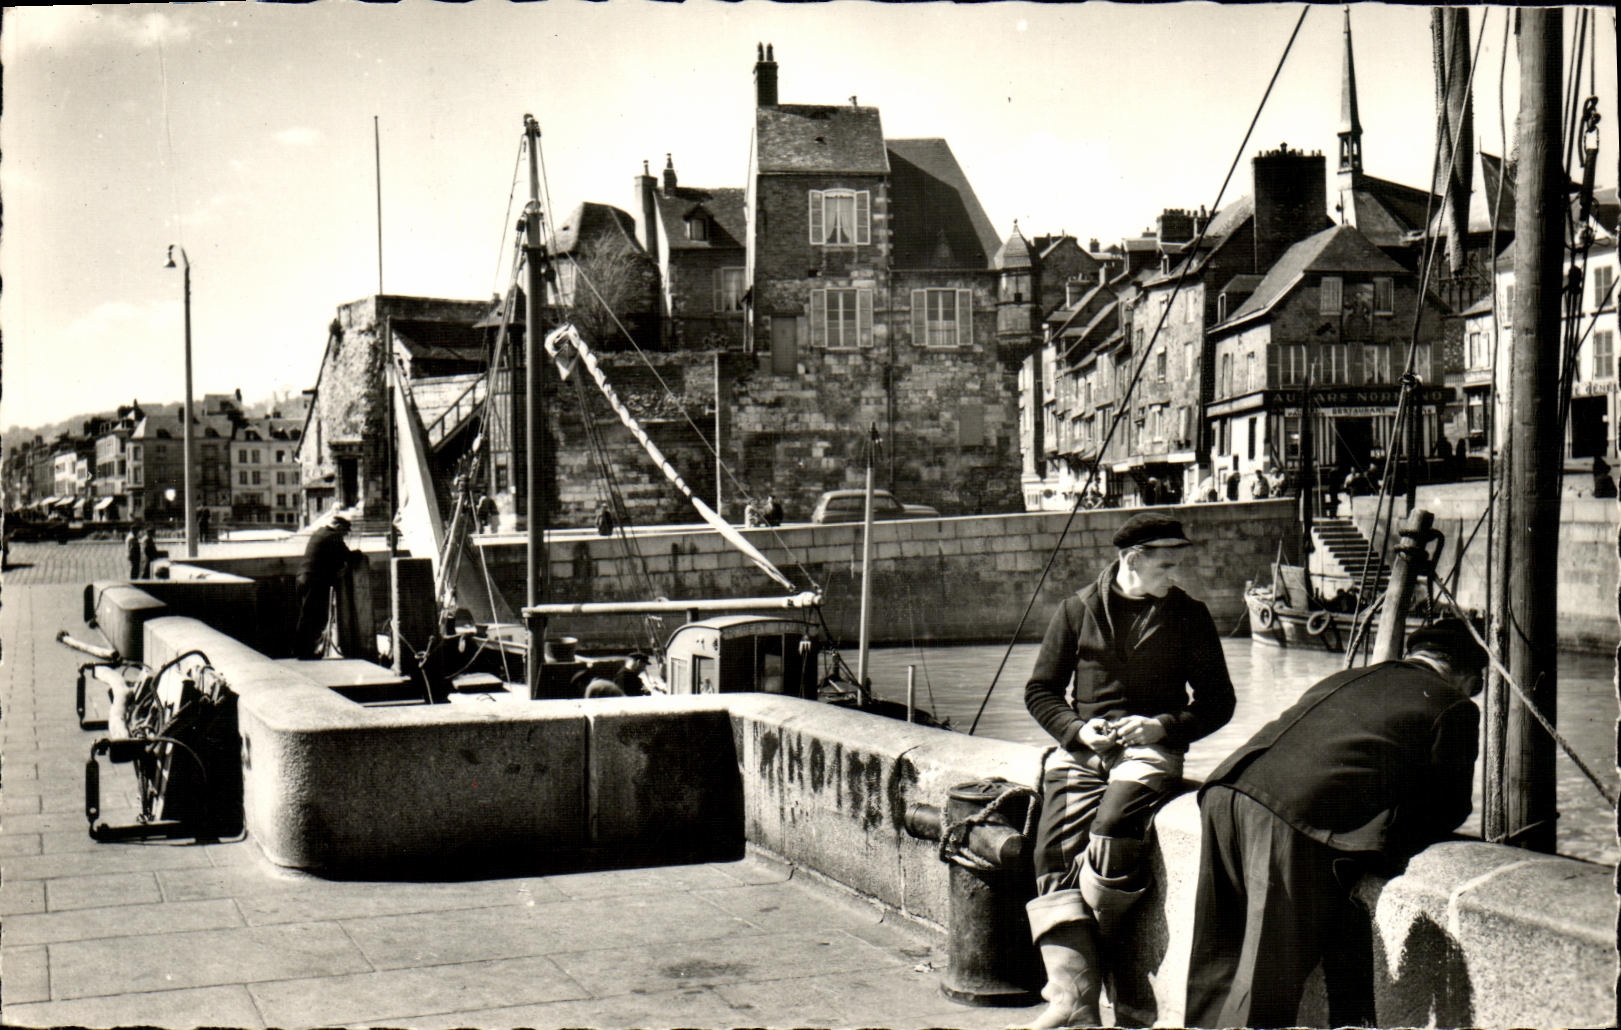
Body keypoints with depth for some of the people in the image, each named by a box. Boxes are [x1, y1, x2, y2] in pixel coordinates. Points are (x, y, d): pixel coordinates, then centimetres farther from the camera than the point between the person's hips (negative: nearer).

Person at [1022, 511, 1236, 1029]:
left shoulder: (1188, 616, 9)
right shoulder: (1078, 610, 11)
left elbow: (1217, 701, 11)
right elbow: (1040, 690, 14)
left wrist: (1164, 726, -8)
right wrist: (1077, 730, -5)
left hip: (1152, 749, -2)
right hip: (1082, 747, 2)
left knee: (1112, 833, -31)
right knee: (1054, 854, -21)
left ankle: (1072, 953, -11)